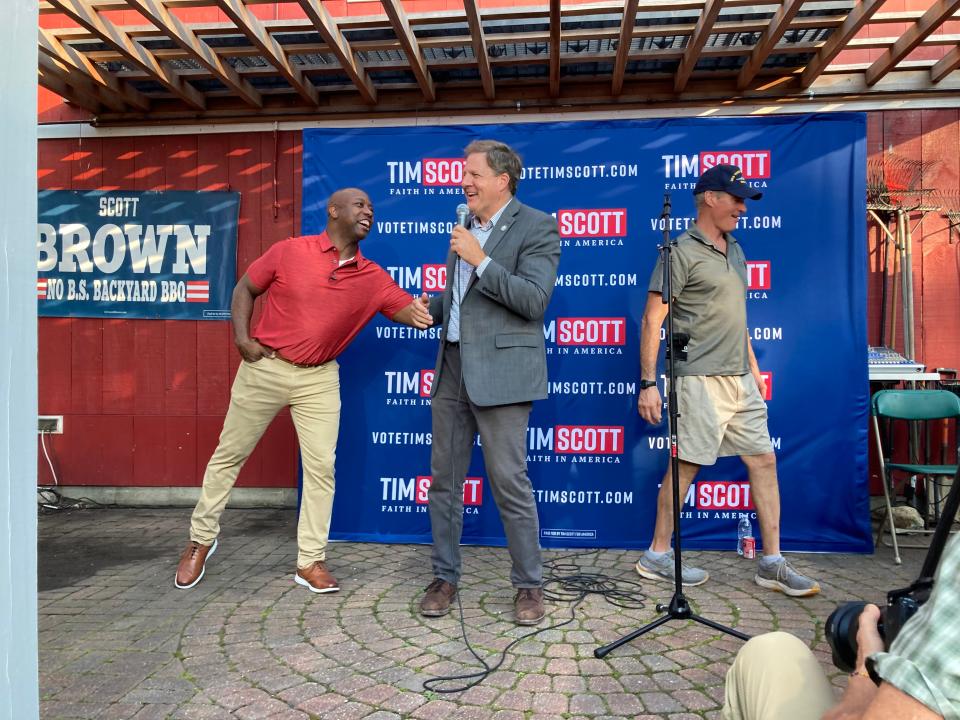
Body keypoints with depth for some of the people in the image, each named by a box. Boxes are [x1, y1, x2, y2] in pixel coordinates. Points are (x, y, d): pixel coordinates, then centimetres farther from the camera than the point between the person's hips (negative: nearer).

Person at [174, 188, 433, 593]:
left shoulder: (374, 278, -3)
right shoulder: (290, 252, -8)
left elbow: (410, 310, -11)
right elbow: (245, 289, 2)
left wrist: (424, 314, -35)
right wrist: (242, 338, -10)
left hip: (319, 379, 2)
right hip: (265, 367, -1)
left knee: (321, 465, -2)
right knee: (229, 454, 10)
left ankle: (310, 561, 12)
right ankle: (201, 539, 30)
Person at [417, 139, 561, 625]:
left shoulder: (536, 227, -5)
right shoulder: (466, 228, 17)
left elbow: (534, 300, -16)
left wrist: (481, 260, -19)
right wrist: (429, 308, 10)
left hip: (499, 372, -7)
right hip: (452, 367, 7)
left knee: (509, 483, -2)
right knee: (444, 479, 11)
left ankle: (529, 585, 16)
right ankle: (445, 577, 25)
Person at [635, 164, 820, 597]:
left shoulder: (734, 250, 17)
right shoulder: (682, 252, -8)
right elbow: (652, 321, -12)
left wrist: (753, 366, 20)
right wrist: (648, 383, -17)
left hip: (740, 380, 8)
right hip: (701, 379, -8)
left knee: (763, 460, 7)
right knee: (685, 464, -2)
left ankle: (772, 563, 16)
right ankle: (657, 557, 13)